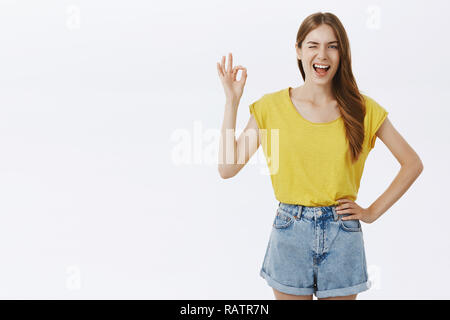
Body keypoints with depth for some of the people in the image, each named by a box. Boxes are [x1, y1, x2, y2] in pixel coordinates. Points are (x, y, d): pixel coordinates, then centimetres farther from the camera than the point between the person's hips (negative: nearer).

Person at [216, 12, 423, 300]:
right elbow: (227, 168, -7)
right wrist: (232, 101, -8)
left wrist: (373, 212, 1)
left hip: (342, 236, 1)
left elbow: (413, 164, 7)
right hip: (290, 232, 0)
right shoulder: (272, 106, -1)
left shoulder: (362, 109, 0)